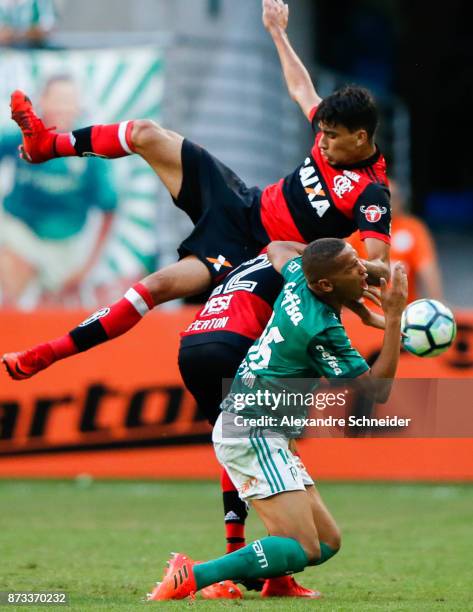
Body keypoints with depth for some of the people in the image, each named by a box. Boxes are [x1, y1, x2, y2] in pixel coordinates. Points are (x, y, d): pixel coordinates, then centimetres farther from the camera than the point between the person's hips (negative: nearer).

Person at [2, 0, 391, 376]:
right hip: (246, 203, 8)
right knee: (145, 134, -2)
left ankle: (45, 356, -15)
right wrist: (278, 31, 24)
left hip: (246, 251, -7)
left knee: (156, 287, -25)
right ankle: (47, 144, 19)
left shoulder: (371, 194, -25)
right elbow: (301, 88, 16)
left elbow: (380, 266, -34)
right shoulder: (334, 135, -4)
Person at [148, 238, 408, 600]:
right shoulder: (322, 331, -19)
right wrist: (394, 317, -15)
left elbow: (277, 248, 29)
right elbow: (378, 390, -14)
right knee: (303, 549, -21)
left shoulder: (300, 280, 5)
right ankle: (193, 577, -23)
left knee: (328, 541, 7)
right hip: (252, 436, -10)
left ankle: (230, 579, 0)